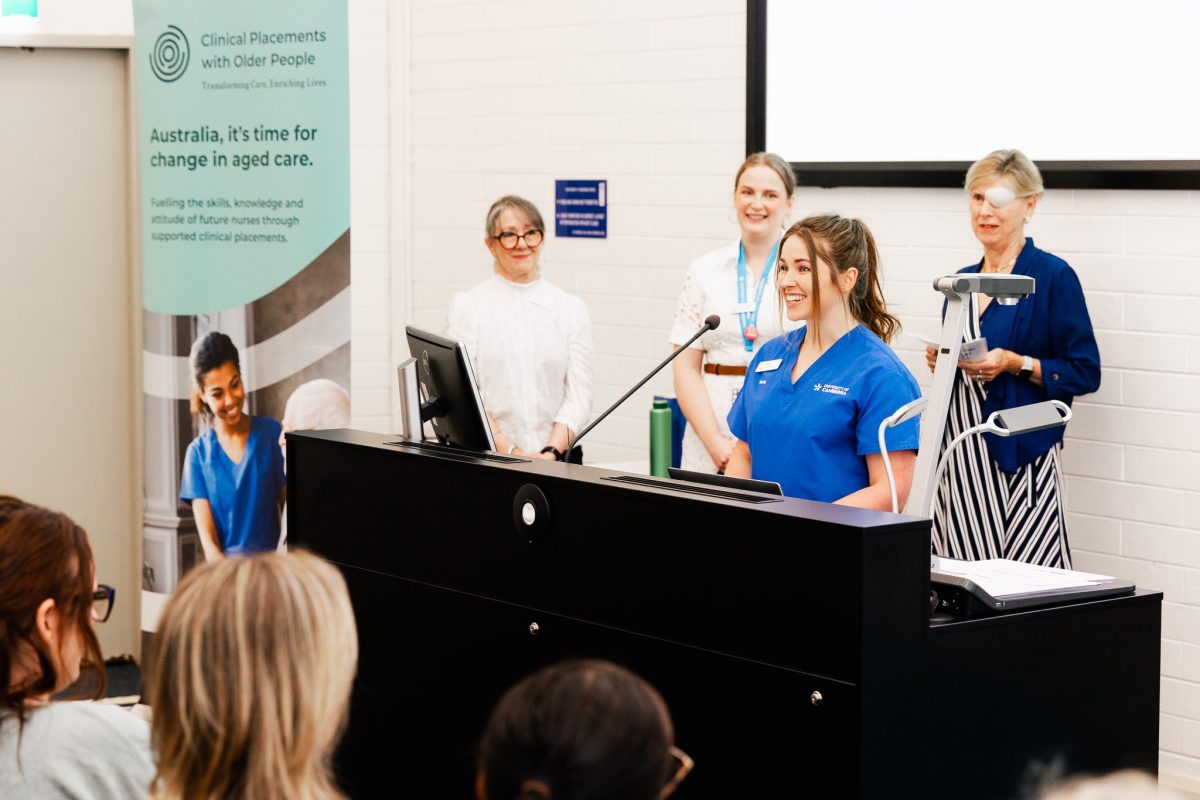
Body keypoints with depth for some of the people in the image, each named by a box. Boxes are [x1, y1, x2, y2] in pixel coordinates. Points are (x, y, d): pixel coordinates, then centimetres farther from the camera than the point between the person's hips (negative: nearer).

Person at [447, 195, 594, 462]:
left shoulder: (571, 309, 11)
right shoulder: (467, 306, 6)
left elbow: (579, 394, 5)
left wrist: (550, 454, -10)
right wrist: (511, 453, -13)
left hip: (557, 459, 1)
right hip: (488, 458, -1)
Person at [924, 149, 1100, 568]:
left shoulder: (1053, 275, -4)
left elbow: (1085, 373, -6)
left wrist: (1017, 364, -17)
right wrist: (941, 361, 4)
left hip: (1019, 451, -5)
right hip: (960, 451, 6)